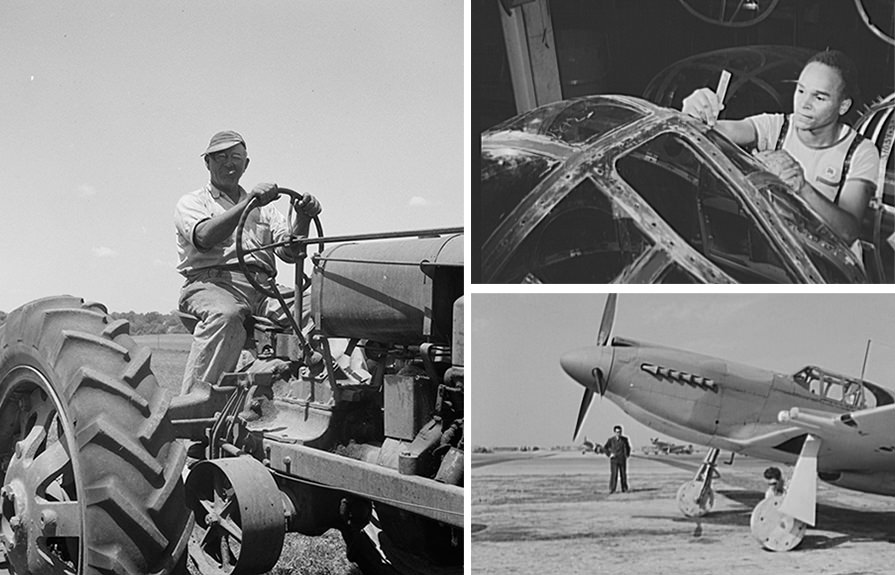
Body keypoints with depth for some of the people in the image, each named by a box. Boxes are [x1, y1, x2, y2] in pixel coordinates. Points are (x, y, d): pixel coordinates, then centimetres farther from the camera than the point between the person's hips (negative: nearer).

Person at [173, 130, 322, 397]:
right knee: (225, 315, -40)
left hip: (261, 288, 4)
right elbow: (205, 238, -8)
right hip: (211, 283, -4)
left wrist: (302, 219, -6)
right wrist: (248, 202, -15)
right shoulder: (192, 202, 16)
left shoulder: (264, 208, 29)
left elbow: (288, 251, 13)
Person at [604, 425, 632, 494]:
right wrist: (609, 454, -4)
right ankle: (612, 489, -8)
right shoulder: (611, 440, -3)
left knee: (623, 474, 6)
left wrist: (627, 454, 10)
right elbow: (605, 448, 7)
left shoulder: (624, 439, 2)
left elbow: (628, 447, 20)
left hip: (622, 460, 2)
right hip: (614, 460, -2)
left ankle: (624, 489, 16)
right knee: (613, 474, -9)